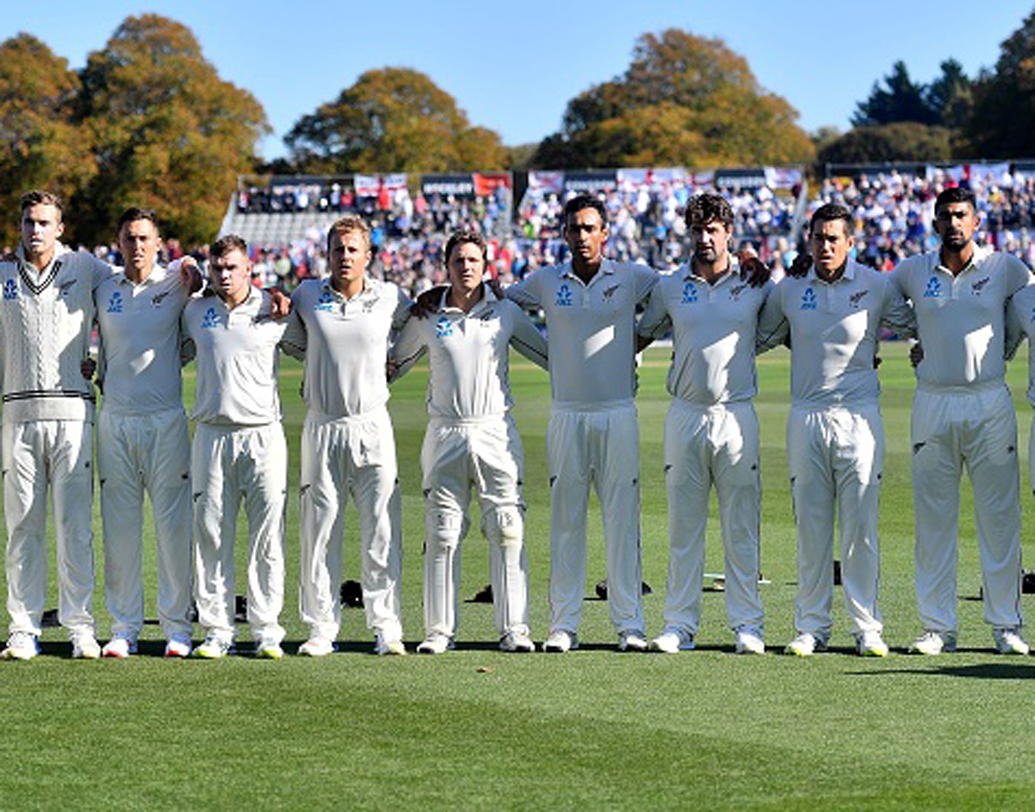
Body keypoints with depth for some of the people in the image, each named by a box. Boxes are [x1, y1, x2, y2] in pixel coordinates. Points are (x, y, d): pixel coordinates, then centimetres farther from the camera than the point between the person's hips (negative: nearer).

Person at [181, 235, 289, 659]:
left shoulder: (273, 310, 3)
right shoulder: (194, 312, 9)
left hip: (264, 434, -2)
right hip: (212, 434, 2)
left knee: (267, 537, -2)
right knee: (211, 536, 2)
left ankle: (266, 631, 4)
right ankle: (216, 631, 7)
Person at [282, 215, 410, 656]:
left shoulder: (390, 298, 2)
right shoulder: (306, 296, 4)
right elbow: (291, 342, 22)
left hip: (372, 425, -1)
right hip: (322, 426, 1)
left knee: (381, 532, -3)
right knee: (319, 530, 1)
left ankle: (386, 628, 1)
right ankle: (321, 629, 6)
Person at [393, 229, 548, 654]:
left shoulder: (506, 312, 7)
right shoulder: (427, 317, 7)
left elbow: (552, 357, 17)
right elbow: (394, 362, 19)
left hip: (496, 432, 0)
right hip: (445, 433, 0)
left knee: (507, 532, -4)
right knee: (442, 534, 1)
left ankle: (514, 628, 0)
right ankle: (439, 630, 7)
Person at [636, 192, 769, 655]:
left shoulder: (756, 283, 3)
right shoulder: (669, 287, 7)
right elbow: (643, 335, 18)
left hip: (736, 416, -1)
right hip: (685, 416, 1)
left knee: (742, 527, 1)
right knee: (683, 526, 4)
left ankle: (747, 624, 5)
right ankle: (680, 625, 8)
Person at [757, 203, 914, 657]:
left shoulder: (876, 287, 1)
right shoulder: (788, 291, 7)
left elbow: (918, 329, 13)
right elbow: (759, 339, 20)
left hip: (858, 417, -2)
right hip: (806, 417, 2)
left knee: (861, 525, -1)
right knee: (810, 526, 4)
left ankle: (866, 626, 5)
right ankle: (812, 627, 10)